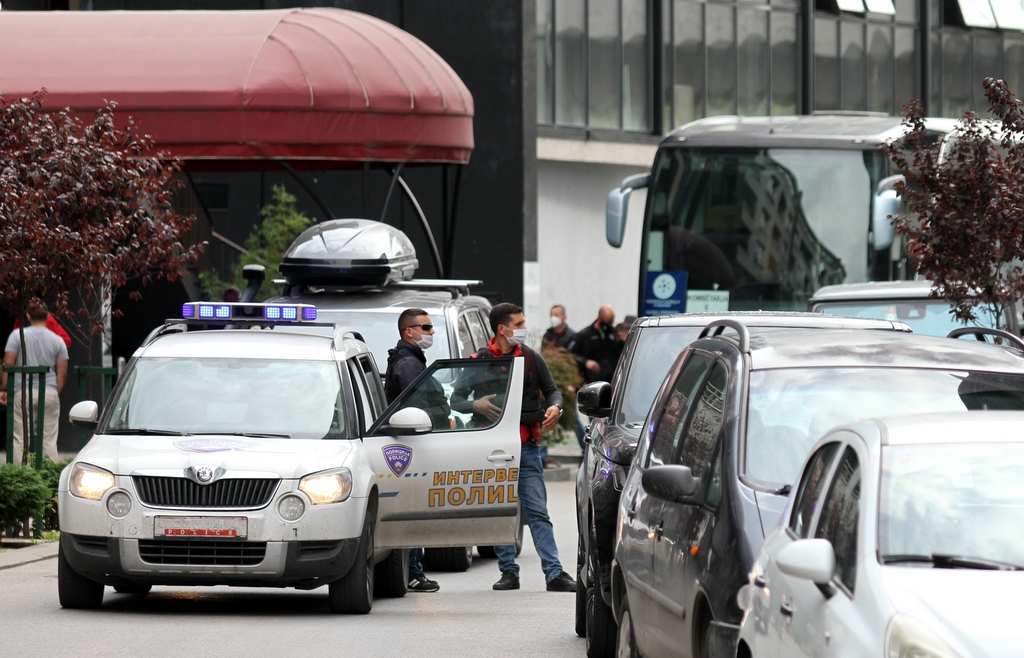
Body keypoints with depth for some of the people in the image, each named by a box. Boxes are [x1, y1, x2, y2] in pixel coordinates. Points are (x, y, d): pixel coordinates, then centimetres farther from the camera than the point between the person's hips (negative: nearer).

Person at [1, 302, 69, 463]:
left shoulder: (17, 335, 1)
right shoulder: (57, 340, 7)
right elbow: (62, 373, 6)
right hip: (49, 393, 2)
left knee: (20, 438, 0)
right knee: (49, 440, 5)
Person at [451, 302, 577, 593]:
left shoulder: (531, 359, 8)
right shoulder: (479, 361, 3)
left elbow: (551, 390, 17)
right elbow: (456, 398, 6)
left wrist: (555, 406, -5)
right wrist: (475, 405, -15)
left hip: (526, 448, 0)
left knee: (537, 511, -6)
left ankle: (554, 573, -10)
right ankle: (508, 572, 10)